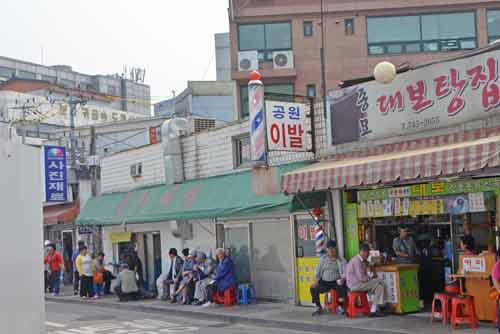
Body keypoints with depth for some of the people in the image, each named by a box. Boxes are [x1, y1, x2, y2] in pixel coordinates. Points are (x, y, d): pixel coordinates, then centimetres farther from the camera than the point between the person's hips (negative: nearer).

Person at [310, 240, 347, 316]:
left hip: (336, 282, -2)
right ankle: (318, 308, -2)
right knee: (313, 289, -22)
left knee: (342, 287, -34)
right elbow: (317, 271, 7)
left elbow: (345, 272, -5)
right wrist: (315, 280, -10)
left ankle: (341, 306, -16)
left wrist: (342, 279, -26)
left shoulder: (340, 260, 3)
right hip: (324, 282, 2)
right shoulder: (323, 258, 9)